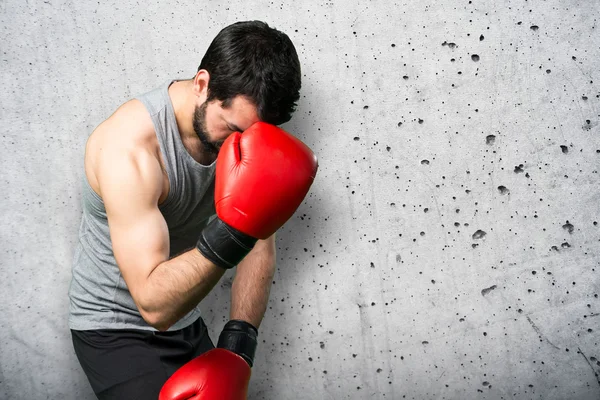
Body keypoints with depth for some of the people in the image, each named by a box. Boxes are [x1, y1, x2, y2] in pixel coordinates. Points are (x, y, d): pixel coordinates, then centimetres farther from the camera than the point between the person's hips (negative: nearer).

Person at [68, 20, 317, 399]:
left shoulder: (243, 131, -11)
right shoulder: (128, 147, -30)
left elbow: (259, 244, -5)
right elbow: (154, 304, -33)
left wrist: (238, 344, -14)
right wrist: (231, 231, -46)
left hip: (186, 323, 6)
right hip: (117, 331, -5)